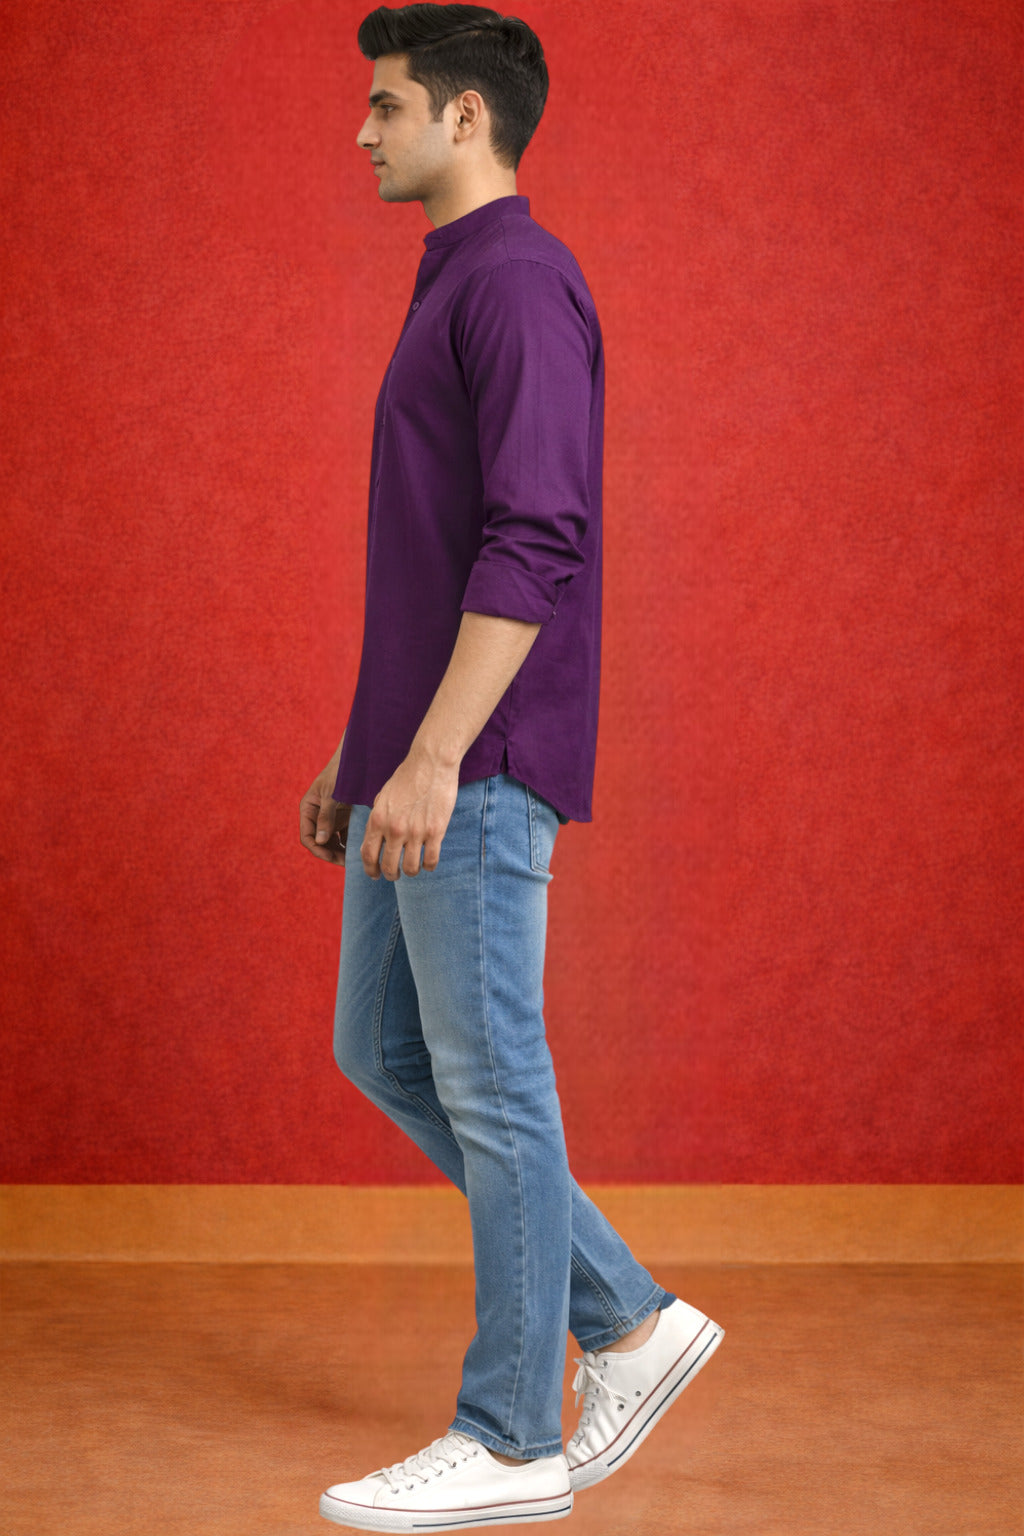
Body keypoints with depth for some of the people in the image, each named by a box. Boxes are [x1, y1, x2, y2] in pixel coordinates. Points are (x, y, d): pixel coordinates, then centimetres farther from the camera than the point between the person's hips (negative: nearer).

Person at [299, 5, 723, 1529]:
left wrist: (432, 758, -24)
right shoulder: (455, 290, 20)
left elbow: (533, 544, -21)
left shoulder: (519, 280, -12)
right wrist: (359, 752, 23)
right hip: (418, 758, 11)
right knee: (384, 1053, 13)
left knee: (489, 1084, -2)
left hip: (479, 768, -11)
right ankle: (627, 1322, 20)